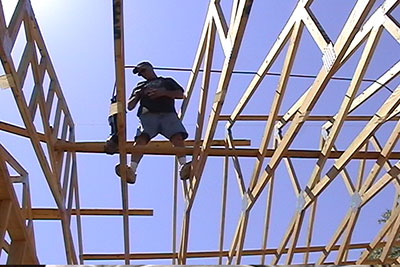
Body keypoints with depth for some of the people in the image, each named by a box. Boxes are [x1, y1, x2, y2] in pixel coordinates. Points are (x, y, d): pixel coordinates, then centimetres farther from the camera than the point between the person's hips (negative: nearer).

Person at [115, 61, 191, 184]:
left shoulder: (168, 81, 33)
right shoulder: (140, 86, 37)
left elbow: (180, 94, 16)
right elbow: (129, 106, 31)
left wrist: (163, 92, 1)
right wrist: (136, 96, 9)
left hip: (168, 114, 0)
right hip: (147, 115, 1)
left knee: (178, 137, -29)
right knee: (141, 139, -29)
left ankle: (183, 168, -46)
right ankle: (131, 171, -46)